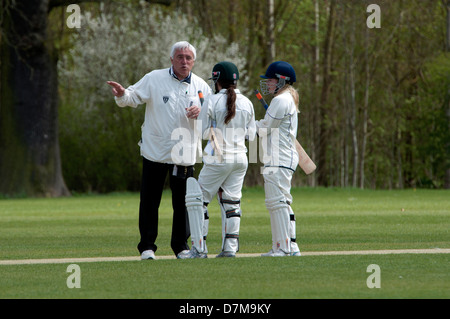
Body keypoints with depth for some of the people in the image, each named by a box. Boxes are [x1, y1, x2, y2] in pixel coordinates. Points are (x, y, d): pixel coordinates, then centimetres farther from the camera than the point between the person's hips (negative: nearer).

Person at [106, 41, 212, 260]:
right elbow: (134, 97, -3)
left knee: (182, 202, 6)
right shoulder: (154, 79, 0)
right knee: (149, 201, 1)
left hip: (184, 155, 2)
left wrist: (201, 111, -14)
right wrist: (122, 95, -25)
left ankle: (181, 246, 18)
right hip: (155, 151, -2)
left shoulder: (201, 87, 6)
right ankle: (147, 246, 9)